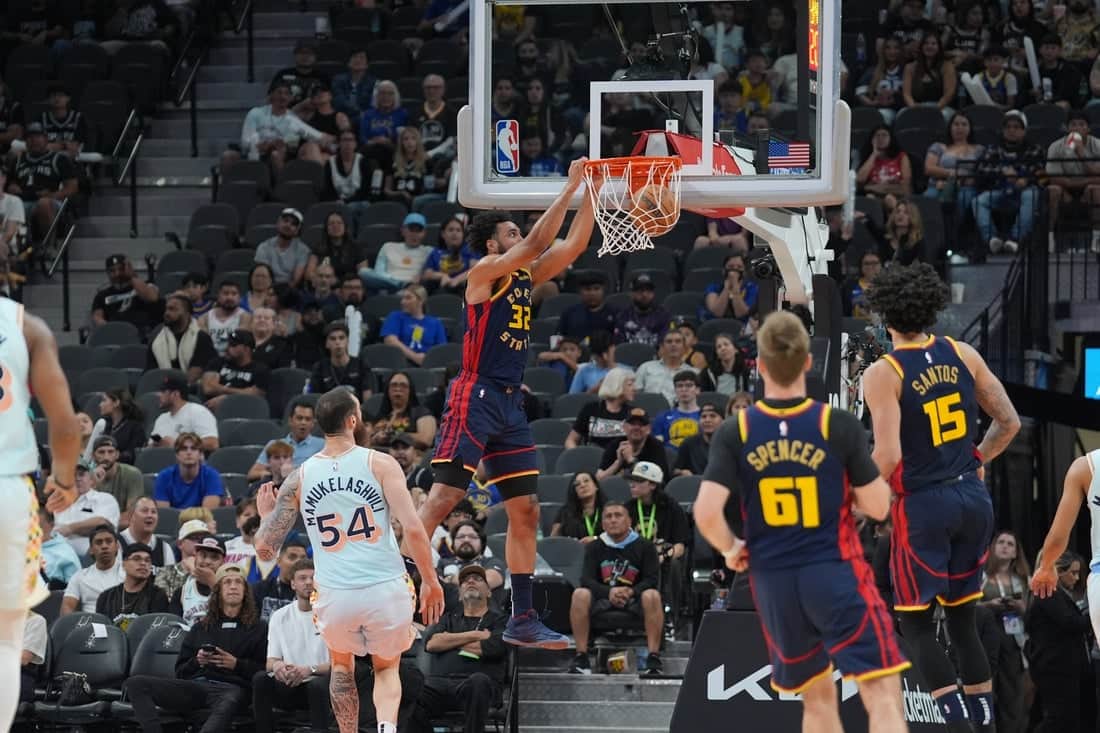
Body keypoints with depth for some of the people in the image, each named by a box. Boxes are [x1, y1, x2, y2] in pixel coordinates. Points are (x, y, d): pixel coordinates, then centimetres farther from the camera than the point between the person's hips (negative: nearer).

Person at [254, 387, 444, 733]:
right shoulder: (380, 464, -2)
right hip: (387, 589, -1)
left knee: (342, 665, 33)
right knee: (387, 668, 25)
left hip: (335, 597, 1)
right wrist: (430, 581, 1)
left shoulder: (298, 478, 5)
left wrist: (266, 514, 28)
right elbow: (413, 528, -11)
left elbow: (265, 549, 7)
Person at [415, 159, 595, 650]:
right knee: (442, 498, -16)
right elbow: (537, 242, -17)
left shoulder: (525, 277, 16)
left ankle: (522, 619, 11)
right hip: (475, 398, -8)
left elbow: (572, 245, 15)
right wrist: (570, 188, -12)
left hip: (510, 406, 8)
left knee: (525, 511, 7)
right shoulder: (485, 273, -6)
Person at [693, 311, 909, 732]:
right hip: (835, 573, -4)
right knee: (883, 693, -7)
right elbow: (878, 506, -5)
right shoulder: (840, 427, -9)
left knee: (818, 696, 20)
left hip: (773, 582, 4)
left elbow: (706, 512, -13)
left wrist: (731, 550, 6)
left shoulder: (735, 434, -4)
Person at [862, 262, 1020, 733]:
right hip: (974, 498, 5)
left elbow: (888, 455, -20)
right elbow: (1009, 423, 7)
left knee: (917, 624, 5)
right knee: (962, 619, 17)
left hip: (923, 504, -5)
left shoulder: (883, 374, -12)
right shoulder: (962, 355, 3)